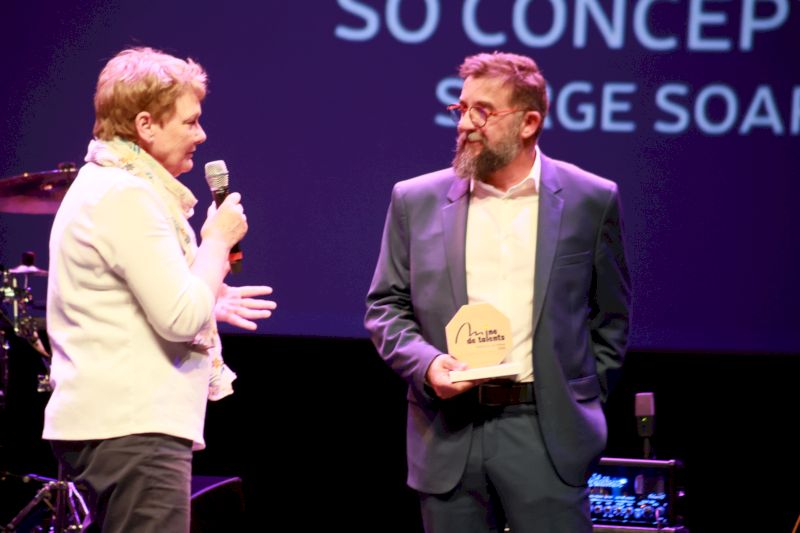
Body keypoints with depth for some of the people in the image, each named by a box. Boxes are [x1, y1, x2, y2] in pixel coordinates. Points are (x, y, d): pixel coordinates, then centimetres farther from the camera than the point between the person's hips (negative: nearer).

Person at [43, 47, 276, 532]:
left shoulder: (103, 186, 19)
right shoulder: (127, 197, -15)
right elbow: (182, 319, -20)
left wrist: (210, 304, 20)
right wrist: (218, 239, -8)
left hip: (104, 420, 11)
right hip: (133, 429, -11)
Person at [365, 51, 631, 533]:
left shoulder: (590, 201, 3)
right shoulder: (416, 200, 7)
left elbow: (611, 316, 10)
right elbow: (386, 306, 10)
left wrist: (582, 401, 5)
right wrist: (425, 362, -7)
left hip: (547, 430, -2)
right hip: (450, 431, 2)